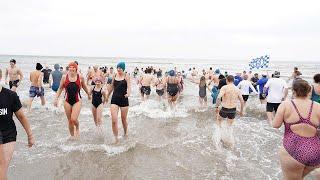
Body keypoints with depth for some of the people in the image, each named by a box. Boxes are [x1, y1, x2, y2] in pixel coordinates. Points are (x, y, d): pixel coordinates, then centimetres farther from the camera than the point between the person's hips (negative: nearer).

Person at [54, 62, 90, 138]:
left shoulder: (80, 77, -4)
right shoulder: (64, 77, -2)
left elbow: (84, 86, 13)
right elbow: (60, 88, 8)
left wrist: (88, 94, 26)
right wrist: (56, 98, 4)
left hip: (77, 101, -2)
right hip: (67, 101, 2)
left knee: (74, 119, -16)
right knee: (70, 121, 9)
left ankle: (77, 128, 18)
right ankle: (72, 136, 28)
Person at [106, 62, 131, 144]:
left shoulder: (126, 76, -4)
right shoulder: (114, 75, 6)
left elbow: (129, 86, -15)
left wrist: (128, 93, -36)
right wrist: (107, 96, 28)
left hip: (124, 100, -2)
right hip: (114, 99, 2)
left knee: (124, 119, 12)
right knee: (114, 120, -9)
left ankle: (125, 133, 39)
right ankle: (116, 138, 2)